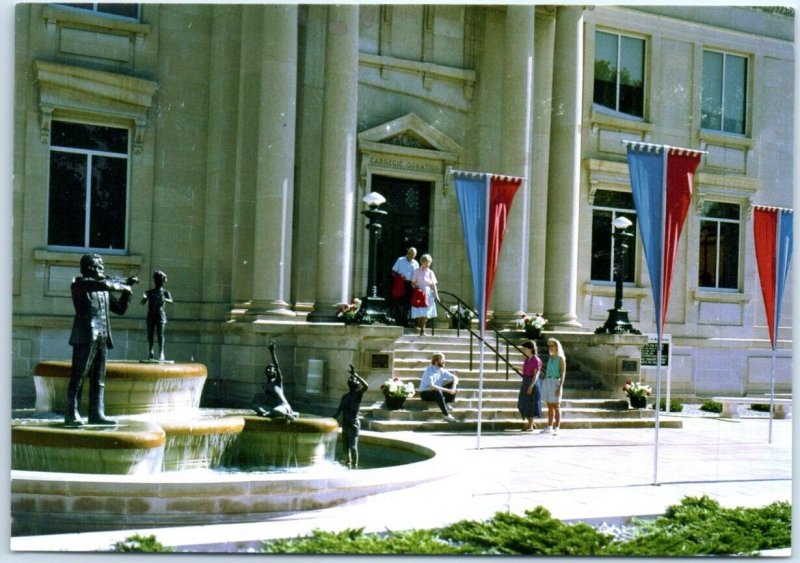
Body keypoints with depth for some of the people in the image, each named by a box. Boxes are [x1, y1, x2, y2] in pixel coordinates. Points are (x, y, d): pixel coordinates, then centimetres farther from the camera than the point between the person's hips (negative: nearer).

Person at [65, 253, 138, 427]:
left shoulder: (104, 291, 20)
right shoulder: (79, 283, -3)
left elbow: (120, 309, 24)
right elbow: (104, 284, -20)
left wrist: (127, 288, 14)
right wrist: (123, 287, -6)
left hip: (102, 338, 7)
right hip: (85, 336, -7)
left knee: (99, 379, 6)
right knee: (78, 377, -6)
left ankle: (96, 414, 9)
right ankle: (71, 415, -4)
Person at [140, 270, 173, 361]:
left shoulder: (165, 292, 6)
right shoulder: (149, 292, 11)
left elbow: (171, 300, -12)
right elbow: (142, 302, 3)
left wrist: (164, 299, -34)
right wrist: (144, 298, -21)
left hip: (160, 316, -2)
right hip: (151, 316, 2)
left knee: (160, 335, -7)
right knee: (150, 334, 1)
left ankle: (161, 353, -9)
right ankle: (150, 352, 11)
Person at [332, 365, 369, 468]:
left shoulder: (358, 394, -7)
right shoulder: (345, 396, 13)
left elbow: (366, 386, -26)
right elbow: (338, 411, 16)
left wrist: (355, 375, -25)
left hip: (354, 425, -7)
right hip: (345, 425, 7)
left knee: (353, 447, -14)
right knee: (345, 448, 15)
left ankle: (354, 467, -7)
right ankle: (348, 465, 34)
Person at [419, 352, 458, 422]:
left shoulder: (442, 371, -1)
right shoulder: (429, 370, -21)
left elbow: (455, 378, 2)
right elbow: (431, 386, -33)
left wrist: (453, 388, -20)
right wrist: (447, 390, -34)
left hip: (438, 391, 7)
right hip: (425, 393, -7)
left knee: (454, 383, -6)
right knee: (437, 392, -41)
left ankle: (447, 403, -9)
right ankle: (446, 415, -37)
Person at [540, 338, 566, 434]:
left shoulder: (561, 358, -6)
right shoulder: (550, 358, 14)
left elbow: (563, 373, -11)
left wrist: (560, 387, -18)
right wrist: (545, 385, 15)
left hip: (555, 382, -7)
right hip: (547, 382, 7)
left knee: (556, 406, -6)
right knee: (549, 406, 9)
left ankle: (556, 428, -6)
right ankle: (549, 427, 13)